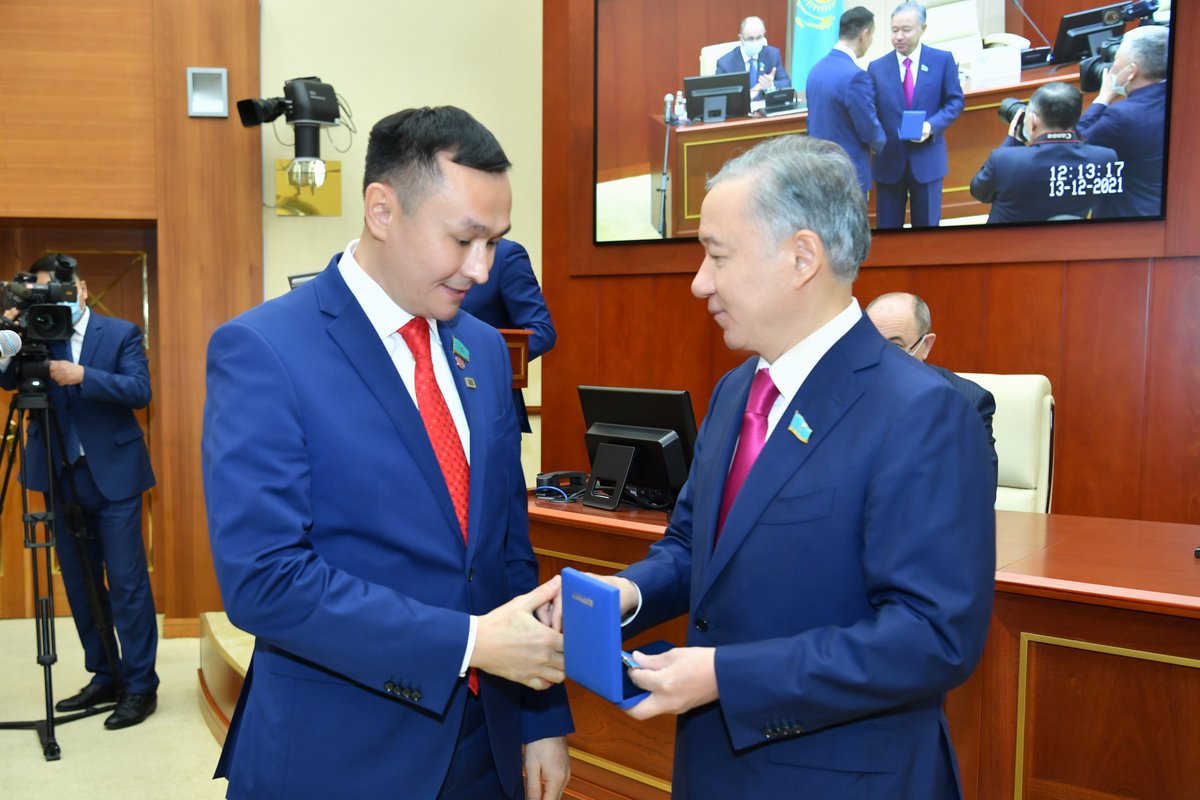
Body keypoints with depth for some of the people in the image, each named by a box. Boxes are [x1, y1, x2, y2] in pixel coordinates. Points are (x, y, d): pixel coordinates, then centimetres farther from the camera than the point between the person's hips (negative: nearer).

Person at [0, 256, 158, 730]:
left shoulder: (122, 333, -1)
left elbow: (140, 391, -13)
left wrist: (83, 376, -24)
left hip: (113, 475, -4)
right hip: (62, 477, 4)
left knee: (127, 583, -3)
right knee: (79, 584, 12)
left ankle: (140, 686, 5)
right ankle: (104, 678, 24)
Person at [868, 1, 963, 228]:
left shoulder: (942, 60, 2)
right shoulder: (877, 67, 3)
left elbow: (955, 101, 2)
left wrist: (932, 125, -16)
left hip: (927, 159, 0)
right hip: (888, 160, 0)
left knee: (927, 225, 9)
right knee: (887, 227, 7)